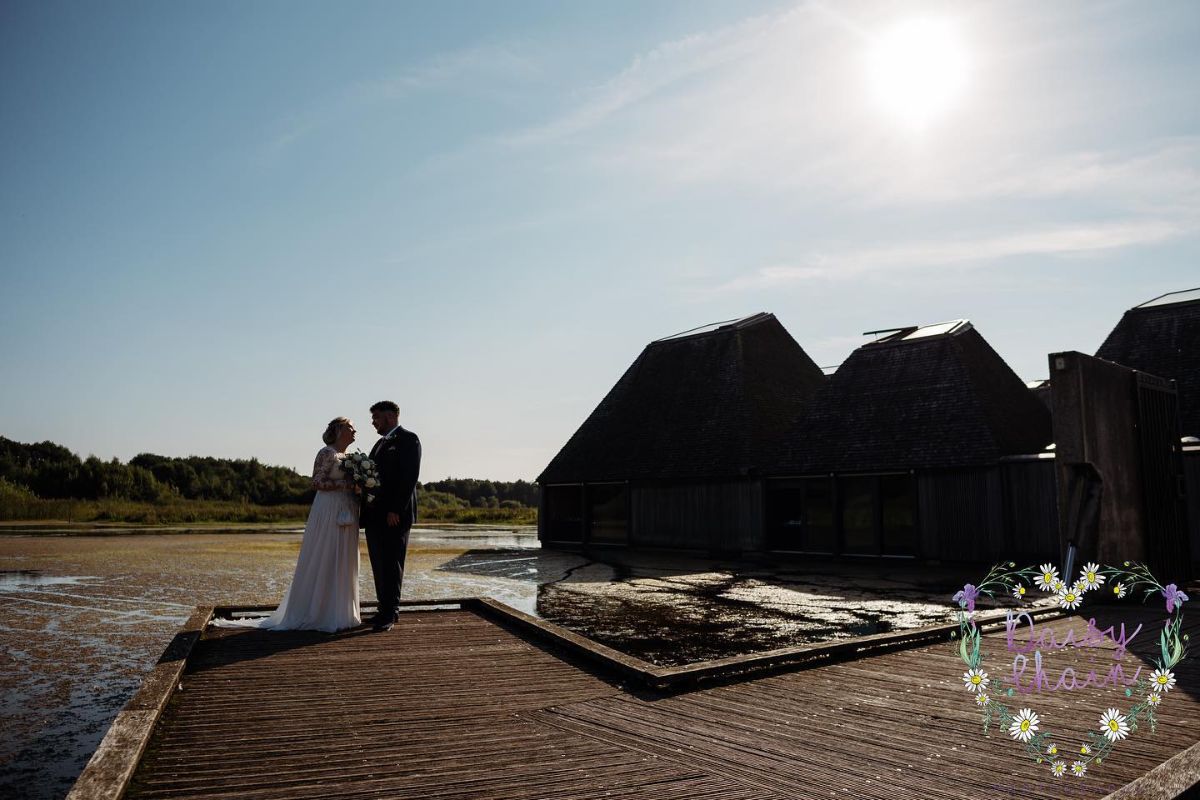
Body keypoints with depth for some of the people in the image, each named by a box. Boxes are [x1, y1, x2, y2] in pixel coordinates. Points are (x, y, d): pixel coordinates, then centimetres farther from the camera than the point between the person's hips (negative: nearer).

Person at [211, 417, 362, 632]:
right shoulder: (326, 453, -8)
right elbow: (317, 482, -15)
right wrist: (346, 484, -19)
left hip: (346, 515, 8)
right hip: (328, 513, -8)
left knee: (343, 564, 10)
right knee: (323, 562, -3)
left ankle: (339, 613, 17)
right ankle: (315, 614, 6)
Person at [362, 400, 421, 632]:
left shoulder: (408, 439, -6)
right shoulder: (380, 443, 21)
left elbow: (409, 478, -15)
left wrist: (396, 510, -20)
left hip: (395, 515, -8)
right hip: (375, 515, 8)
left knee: (391, 565, -5)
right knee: (379, 564, 10)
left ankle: (390, 614, 1)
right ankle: (384, 610, 17)